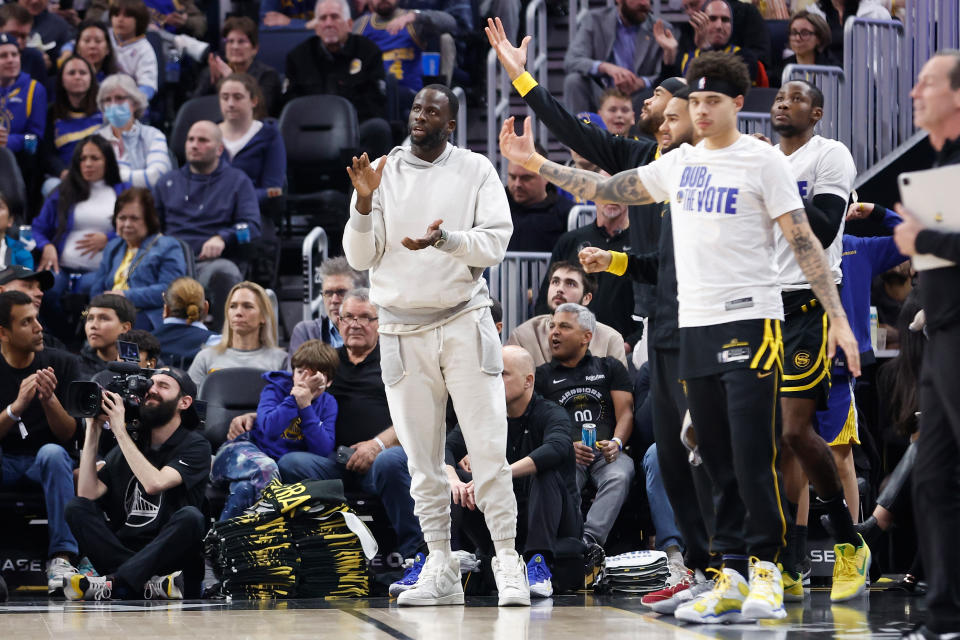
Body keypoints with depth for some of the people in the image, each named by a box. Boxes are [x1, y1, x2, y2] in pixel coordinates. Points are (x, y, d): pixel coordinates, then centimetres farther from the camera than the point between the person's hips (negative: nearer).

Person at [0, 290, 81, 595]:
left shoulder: (61, 363, -3)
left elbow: (68, 434, -6)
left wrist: (50, 400, -25)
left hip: (42, 465, 1)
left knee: (52, 453, -35)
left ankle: (61, 557, -40)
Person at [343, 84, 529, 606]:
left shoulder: (476, 171, 3)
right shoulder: (384, 173, 7)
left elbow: (494, 244, -5)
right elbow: (359, 258, 3)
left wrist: (445, 239, -23)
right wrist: (364, 201, -13)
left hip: (464, 323, -2)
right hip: (402, 329, 2)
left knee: (488, 451, -8)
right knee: (422, 460, 3)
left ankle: (508, 563, -5)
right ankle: (441, 571, 8)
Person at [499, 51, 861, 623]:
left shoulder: (764, 162, -3)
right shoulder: (679, 163, 14)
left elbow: (804, 242, -6)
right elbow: (607, 189, 22)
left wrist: (838, 317, -12)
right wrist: (535, 163, 19)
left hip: (751, 322, -6)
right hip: (694, 327, 6)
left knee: (753, 456, -11)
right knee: (720, 463, 7)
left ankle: (766, 572, -2)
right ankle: (732, 579, 11)